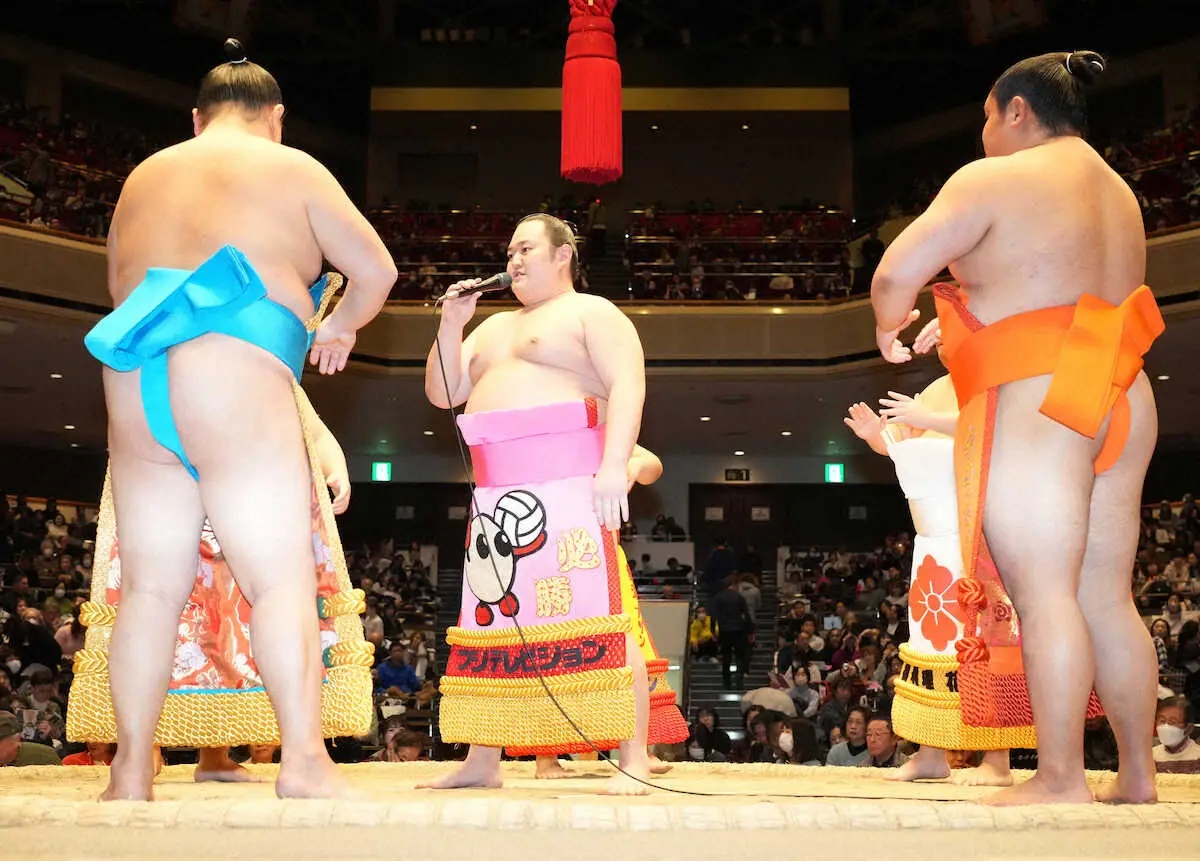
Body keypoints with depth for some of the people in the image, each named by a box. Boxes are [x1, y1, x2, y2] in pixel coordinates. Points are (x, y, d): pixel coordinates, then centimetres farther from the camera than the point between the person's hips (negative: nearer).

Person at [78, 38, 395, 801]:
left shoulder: (145, 176, 22)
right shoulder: (291, 168, 7)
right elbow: (376, 270, 5)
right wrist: (341, 326, 23)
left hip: (134, 383, 6)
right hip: (233, 375, -5)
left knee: (150, 584, 7)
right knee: (281, 573, -8)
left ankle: (132, 769, 6)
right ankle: (305, 759, -15)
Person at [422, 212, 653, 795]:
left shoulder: (591, 312, 6)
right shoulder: (495, 327, 28)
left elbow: (627, 384, -8)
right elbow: (443, 393, 24)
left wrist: (614, 464, -22)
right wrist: (451, 325, 10)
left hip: (568, 484, -7)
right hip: (496, 495, 8)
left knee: (595, 616, -14)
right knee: (491, 620, 4)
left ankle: (634, 762, -14)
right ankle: (481, 762, 11)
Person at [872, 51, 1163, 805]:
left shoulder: (995, 179, -6)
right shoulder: (1117, 191, 20)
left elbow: (897, 271, -12)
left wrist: (889, 326, 9)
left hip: (1032, 405, -8)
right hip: (1120, 405, 8)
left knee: (1043, 593, -7)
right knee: (1108, 596, 9)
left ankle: (1062, 779, -6)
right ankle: (1139, 777, 13)